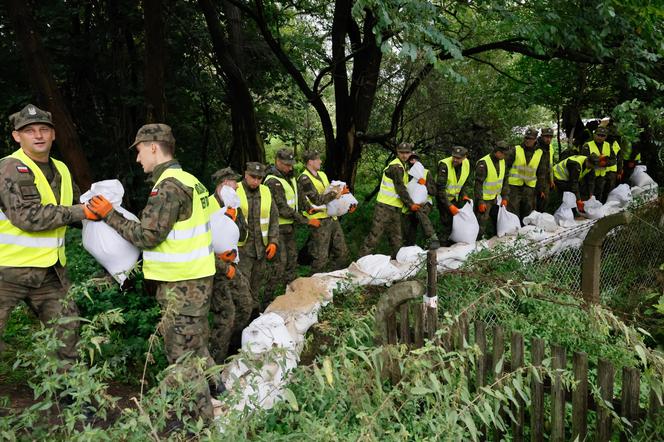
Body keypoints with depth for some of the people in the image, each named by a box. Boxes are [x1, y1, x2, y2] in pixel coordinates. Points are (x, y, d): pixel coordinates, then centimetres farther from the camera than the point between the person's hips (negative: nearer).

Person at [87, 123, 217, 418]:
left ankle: (201, 418, 10)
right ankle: (216, 391, 35)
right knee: (195, 346, 22)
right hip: (194, 278, 10)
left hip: (181, 284, -10)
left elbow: (147, 236, -19)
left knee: (181, 353, 0)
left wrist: (109, 215, -9)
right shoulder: (187, 179, 13)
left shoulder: (168, 186, -18)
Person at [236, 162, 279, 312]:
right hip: (242, 245, -5)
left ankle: (255, 308, 28)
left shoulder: (266, 192, 8)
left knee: (257, 281, 15)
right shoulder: (235, 191, -8)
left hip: (261, 247, 5)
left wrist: (273, 241, 4)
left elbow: (274, 219, 11)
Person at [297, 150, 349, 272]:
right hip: (319, 222, -8)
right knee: (321, 257, -4)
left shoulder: (322, 174, 16)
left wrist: (339, 191, -2)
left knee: (342, 253, 13)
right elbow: (317, 200, -18)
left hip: (332, 218, 9)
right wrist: (334, 193, -12)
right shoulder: (304, 179, -12)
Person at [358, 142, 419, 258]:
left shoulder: (402, 166, 19)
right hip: (385, 207, -10)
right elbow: (400, 189, -15)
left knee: (396, 238, 12)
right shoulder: (396, 167, -12)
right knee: (375, 235, -10)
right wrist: (411, 204, -10)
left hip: (395, 208, 10)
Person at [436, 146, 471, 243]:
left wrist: (464, 195, -4)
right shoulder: (444, 165, -28)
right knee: (447, 221, -11)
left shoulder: (466, 163, -8)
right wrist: (449, 206, -30)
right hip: (443, 198, -6)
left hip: (456, 197, 6)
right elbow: (440, 188, -29)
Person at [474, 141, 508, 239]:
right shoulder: (483, 163, -22)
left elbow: (503, 179, 14)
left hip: (494, 198, 8)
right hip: (484, 199, -8)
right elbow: (478, 183, -22)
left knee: (495, 220, 20)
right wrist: (480, 201, -22)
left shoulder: (502, 161, 3)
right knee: (481, 224, -6)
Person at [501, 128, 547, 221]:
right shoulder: (516, 150, -1)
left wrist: (541, 189, 10)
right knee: (513, 213, -5)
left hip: (530, 187, 3)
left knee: (527, 213, 10)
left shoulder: (540, 153, 8)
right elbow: (506, 166, 0)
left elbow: (541, 173, 14)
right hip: (514, 186, -3)